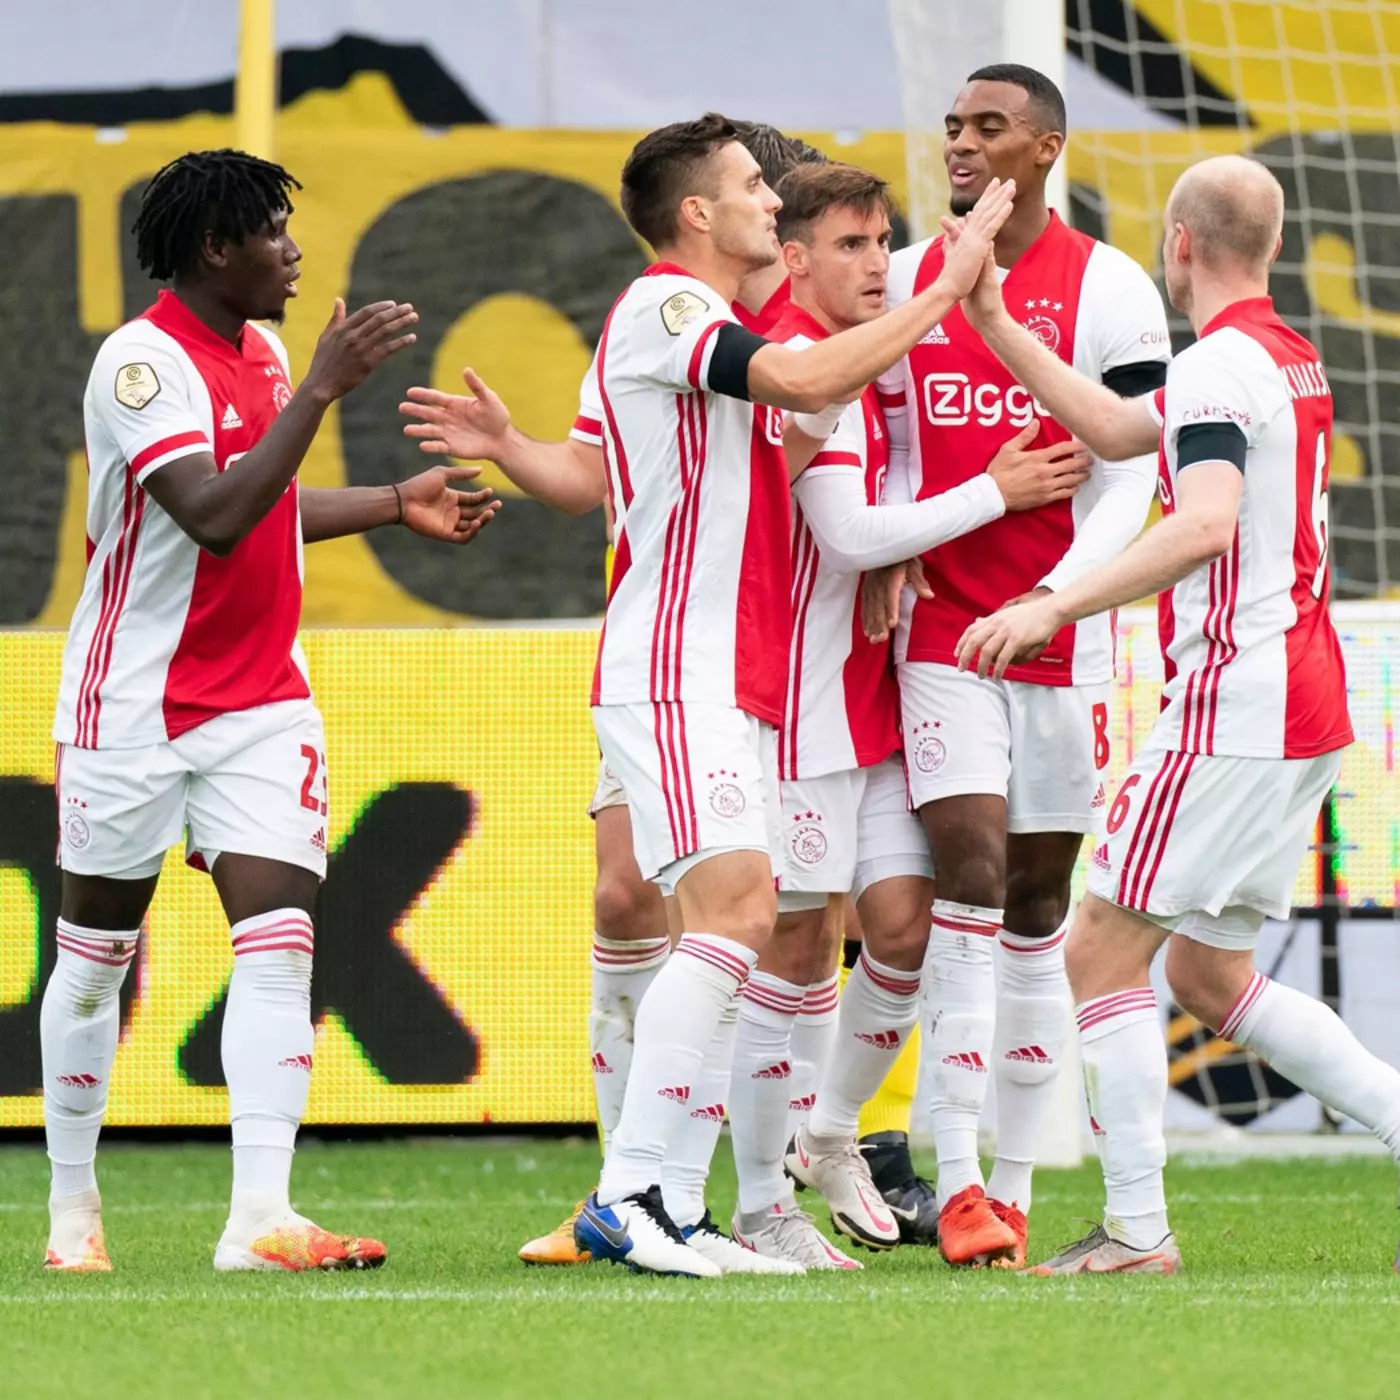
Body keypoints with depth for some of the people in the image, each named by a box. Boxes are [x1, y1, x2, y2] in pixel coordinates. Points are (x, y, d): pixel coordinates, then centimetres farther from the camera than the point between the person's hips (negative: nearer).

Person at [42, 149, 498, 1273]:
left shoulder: (263, 355, 10)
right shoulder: (144, 362, -16)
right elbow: (217, 516, -27)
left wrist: (395, 503, 17)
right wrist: (324, 388, -28)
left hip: (262, 702, 6)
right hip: (135, 707, -6)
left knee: (280, 941, -9)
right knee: (97, 955, 6)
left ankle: (260, 1220, -15)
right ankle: (73, 1210, 21)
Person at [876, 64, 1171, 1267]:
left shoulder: (1109, 290, -2)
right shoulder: (905, 281, 9)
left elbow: (1132, 476, -5)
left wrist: (1056, 596, -18)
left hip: (1061, 632, -1)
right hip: (939, 627, 1)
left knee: (1037, 905, 4)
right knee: (970, 870, -13)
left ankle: (1015, 1189, 10)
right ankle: (959, 1183, -15)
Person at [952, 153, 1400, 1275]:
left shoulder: (1219, 366, -14)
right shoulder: (1289, 357, 15)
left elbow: (1207, 524, -30)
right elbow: (1119, 430, 25)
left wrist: (1049, 608, -33)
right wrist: (996, 325, 24)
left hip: (1236, 702, -9)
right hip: (1306, 701, 9)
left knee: (1102, 956, -3)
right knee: (1208, 976, 16)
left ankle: (1138, 1233, -4)